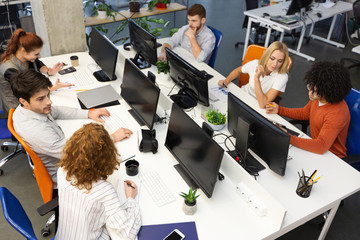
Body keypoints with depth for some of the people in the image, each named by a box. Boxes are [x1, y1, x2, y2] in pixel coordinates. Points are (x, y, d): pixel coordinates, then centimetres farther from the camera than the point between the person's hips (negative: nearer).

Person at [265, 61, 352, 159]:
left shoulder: (338, 114, -31)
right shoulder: (317, 98, -7)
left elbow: (321, 146, -36)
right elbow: (305, 113, 14)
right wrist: (279, 110, 4)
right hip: (317, 146, 8)